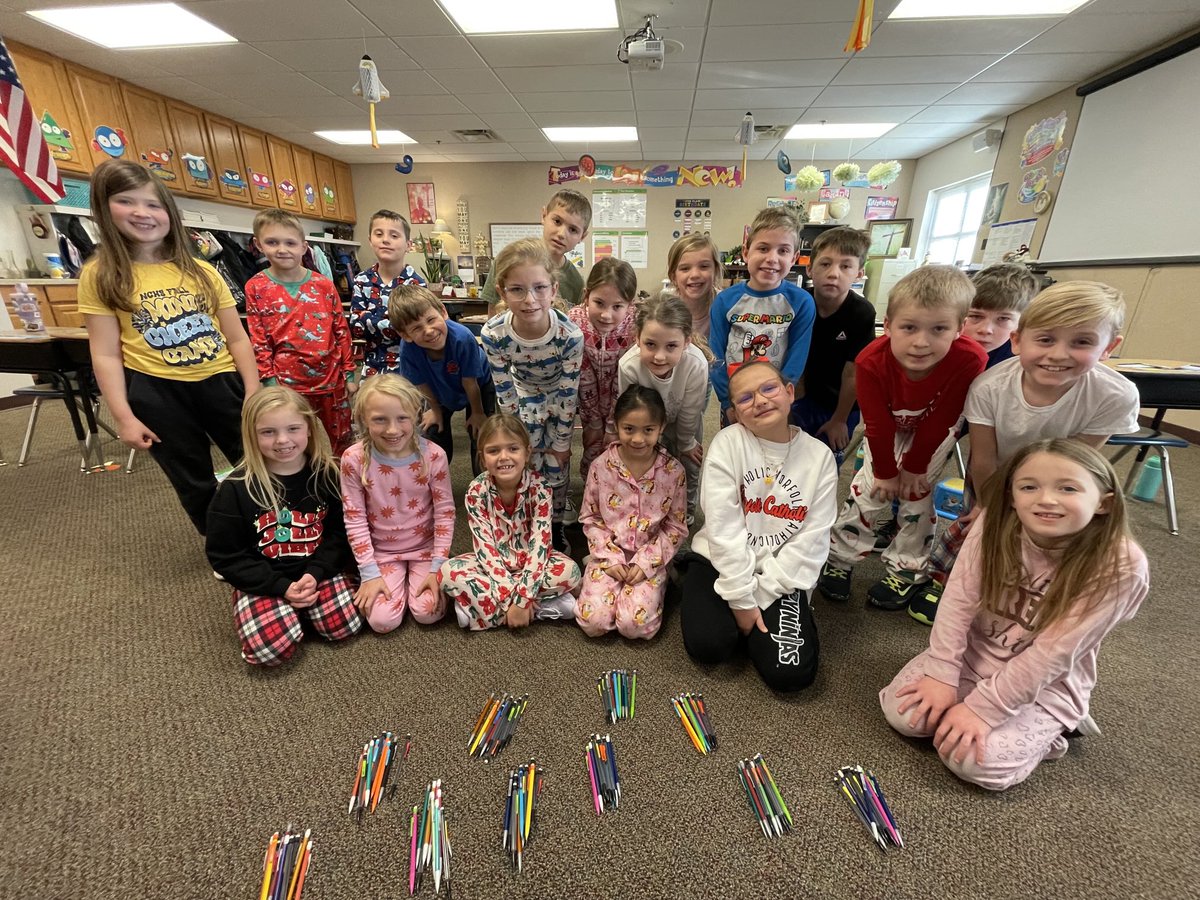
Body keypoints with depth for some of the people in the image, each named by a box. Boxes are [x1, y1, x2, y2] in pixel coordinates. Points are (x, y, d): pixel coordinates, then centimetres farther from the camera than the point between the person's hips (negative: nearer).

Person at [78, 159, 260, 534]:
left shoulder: (201, 272, 4)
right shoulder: (99, 276, -1)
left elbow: (237, 339, 2)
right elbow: (106, 355, -3)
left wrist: (253, 395, -5)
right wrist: (124, 417, -10)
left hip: (221, 382, 2)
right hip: (156, 393, -1)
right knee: (195, 484, 13)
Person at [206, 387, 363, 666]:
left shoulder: (327, 474, -7)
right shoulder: (235, 488, -12)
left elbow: (339, 532, -1)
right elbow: (225, 556, -7)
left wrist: (315, 572, -17)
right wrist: (282, 587, -15)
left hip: (317, 571, 2)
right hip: (262, 582, -1)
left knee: (345, 626, -14)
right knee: (271, 648, -21)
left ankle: (302, 606, 14)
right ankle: (288, 609, 11)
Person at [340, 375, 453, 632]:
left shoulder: (433, 455, -19)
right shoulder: (354, 459, -17)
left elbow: (445, 512, -11)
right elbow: (355, 519, -10)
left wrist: (437, 567, -13)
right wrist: (369, 573, -10)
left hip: (425, 547, 0)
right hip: (382, 551, 1)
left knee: (427, 613, -13)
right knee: (382, 621, -11)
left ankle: (420, 574, 18)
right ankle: (393, 578, 19)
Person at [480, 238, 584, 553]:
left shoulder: (570, 334, -36)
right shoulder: (493, 334, -32)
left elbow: (568, 392, -23)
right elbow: (504, 390, -18)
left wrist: (562, 442, -12)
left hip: (559, 396, -1)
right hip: (525, 395, 1)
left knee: (556, 466, 4)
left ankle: (556, 526, 28)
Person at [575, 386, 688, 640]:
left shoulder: (673, 471, -10)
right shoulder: (601, 467, -9)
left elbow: (676, 527, -3)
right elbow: (590, 518, 1)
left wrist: (645, 562, -11)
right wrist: (610, 558, -9)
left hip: (651, 557, -1)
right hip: (610, 554, 1)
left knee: (636, 624, -20)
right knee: (593, 621, -16)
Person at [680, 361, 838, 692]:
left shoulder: (820, 456, -5)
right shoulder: (728, 443, -12)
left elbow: (811, 541, -8)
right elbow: (723, 527, -15)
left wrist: (760, 598, -13)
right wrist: (740, 597, -15)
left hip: (781, 575, 1)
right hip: (723, 563, -1)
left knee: (791, 673, -14)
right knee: (708, 645, -20)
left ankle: (756, 620, 16)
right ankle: (734, 610, 12)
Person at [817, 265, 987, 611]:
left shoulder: (968, 360, -36)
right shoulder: (872, 362, -35)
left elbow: (938, 423, -23)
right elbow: (877, 425, -22)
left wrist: (915, 467, -13)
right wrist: (885, 471, -11)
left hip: (935, 430, 0)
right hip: (888, 427, 0)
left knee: (918, 491, -2)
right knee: (871, 487, -3)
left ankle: (905, 570, 17)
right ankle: (840, 557, 14)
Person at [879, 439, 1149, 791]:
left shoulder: (1121, 566, -23)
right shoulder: (996, 523, -17)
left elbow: (1052, 655, -24)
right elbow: (959, 599, -15)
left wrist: (981, 708, -24)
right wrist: (942, 675, -19)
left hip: (1045, 684, -3)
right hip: (973, 653, 3)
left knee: (976, 761, -21)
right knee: (902, 711, -10)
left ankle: (1047, 728, 9)